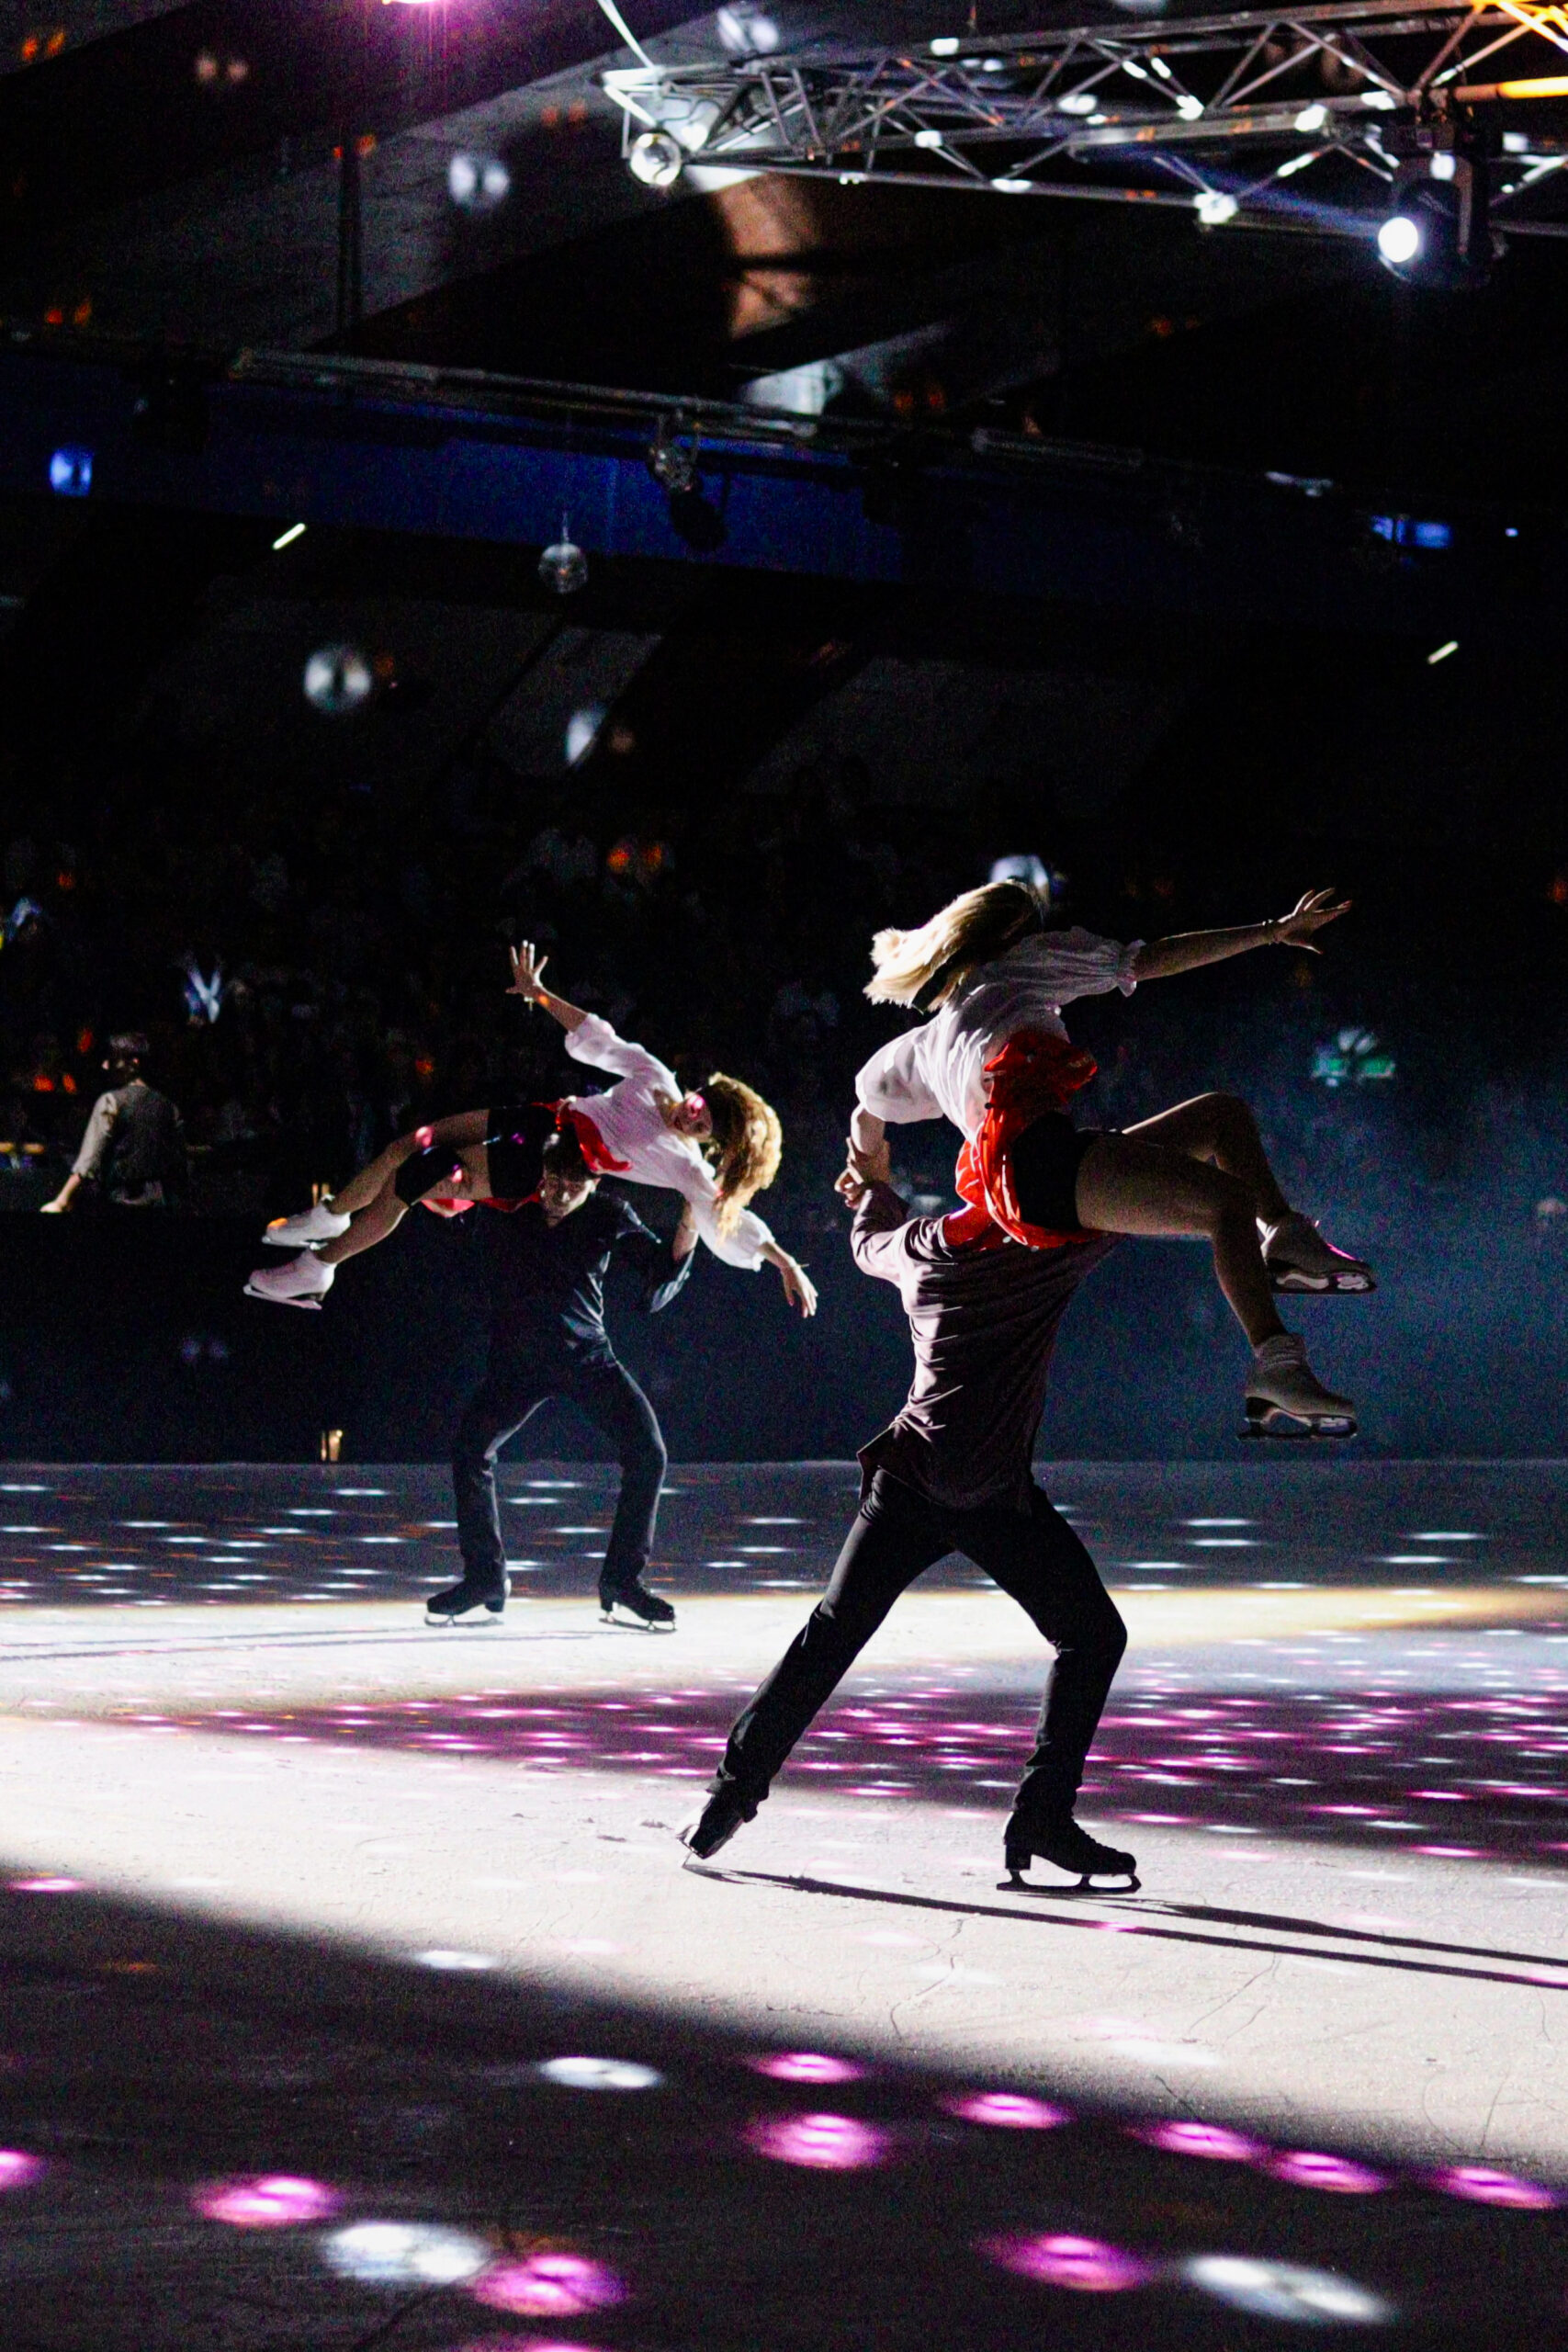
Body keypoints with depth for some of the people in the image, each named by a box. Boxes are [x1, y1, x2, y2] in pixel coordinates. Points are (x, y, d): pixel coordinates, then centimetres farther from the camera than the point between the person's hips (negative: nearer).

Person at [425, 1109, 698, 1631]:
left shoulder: (608, 1217, -11)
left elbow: (661, 1282, -14)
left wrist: (690, 1223, -29)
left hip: (589, 1356, 0)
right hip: (518, 1358, 0)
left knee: (648, 1454, -15)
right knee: (471, 1450, -16)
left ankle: (622, 1586, -3)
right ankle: (484, 1587, -1)